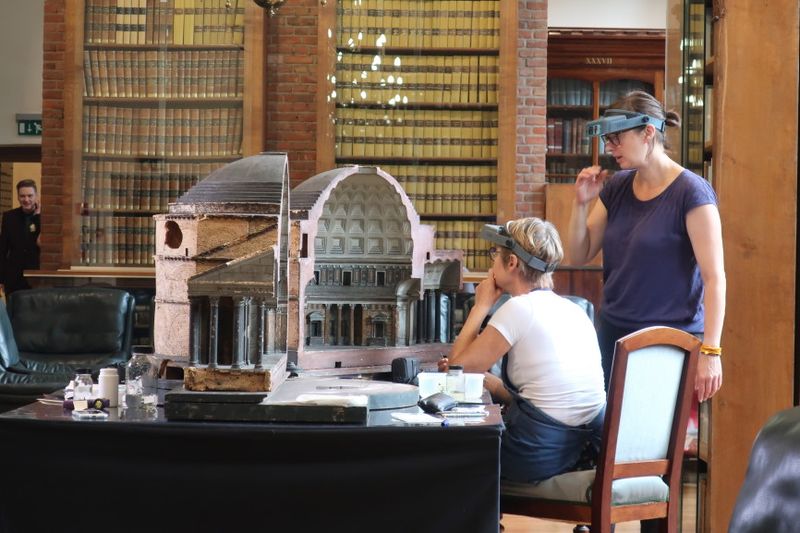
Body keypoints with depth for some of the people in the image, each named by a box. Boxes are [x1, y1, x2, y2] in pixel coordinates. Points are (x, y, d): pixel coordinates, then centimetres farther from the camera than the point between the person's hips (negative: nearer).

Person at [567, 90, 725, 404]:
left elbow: (714, 278, -14)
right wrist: (581, 202, -2)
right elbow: (579, 257, 13)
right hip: (613, 335, 6)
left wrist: (710, 352, -19)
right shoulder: (616, 188, 8)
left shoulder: (690, 192, -11)